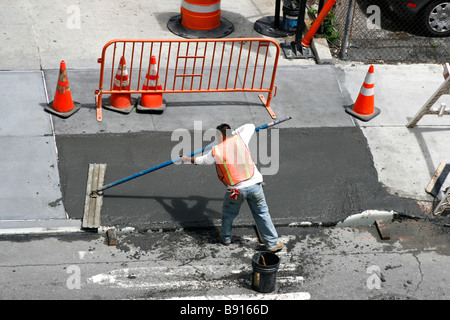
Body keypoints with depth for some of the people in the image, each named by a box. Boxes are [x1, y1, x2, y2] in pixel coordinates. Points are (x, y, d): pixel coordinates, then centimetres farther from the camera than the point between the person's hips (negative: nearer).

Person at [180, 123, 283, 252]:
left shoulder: (216, 151, -1)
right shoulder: (239, 139, 1)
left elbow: (201, 160, 18)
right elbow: (250, 126, 21)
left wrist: (186, 159, 37)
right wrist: (232, 133, 30)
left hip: (237, 189, -1)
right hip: (254, 184, 2)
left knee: (228, 214, 23)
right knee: (262, 214, 12)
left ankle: (226, 238, 43)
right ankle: (273, 244, 15)